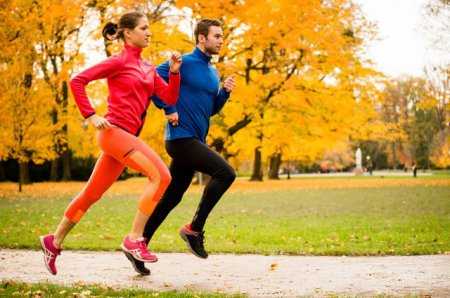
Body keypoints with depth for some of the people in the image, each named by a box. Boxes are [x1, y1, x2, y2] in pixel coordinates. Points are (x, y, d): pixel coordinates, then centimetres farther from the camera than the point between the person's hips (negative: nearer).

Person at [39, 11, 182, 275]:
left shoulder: (148, 68, 18)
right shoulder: (119, 61, -3)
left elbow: (170, 97, 13)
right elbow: (77, 81, -6)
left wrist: (174, 72, -2)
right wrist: (91, 116, -11)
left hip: (128, 136, 8)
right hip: (114, 130, -8)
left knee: (92, 194, 15)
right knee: (160, 175, -22)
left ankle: (54, 241, 27)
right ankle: (135, 239, -19)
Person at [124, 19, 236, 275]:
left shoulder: (213, 72, 17)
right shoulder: (184, 63, -8)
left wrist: (226, 92, 6)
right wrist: (168, 109, -13)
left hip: (196, 142, 9)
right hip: (181, 137, -9)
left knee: (171, 198, 9)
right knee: (225, 173, -19)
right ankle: (195, 228, -10)